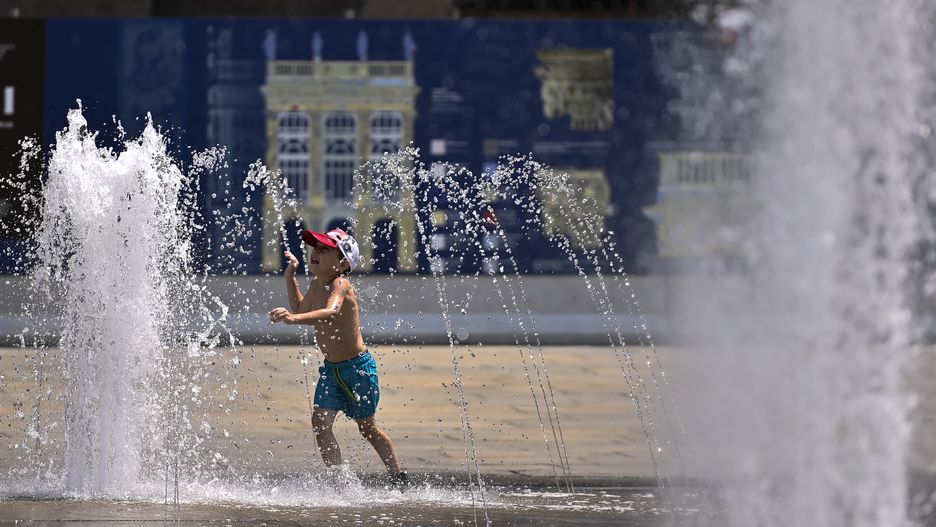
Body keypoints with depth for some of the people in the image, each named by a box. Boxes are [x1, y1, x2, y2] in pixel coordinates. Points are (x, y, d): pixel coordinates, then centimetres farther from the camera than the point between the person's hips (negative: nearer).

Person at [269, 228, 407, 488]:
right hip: (331, 369, 7)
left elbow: (330, 312, -47)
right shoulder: (316, 285, 1)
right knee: (320, 422, -12)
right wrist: (290, 277, 13)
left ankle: (398, 477, 32)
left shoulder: (340, 285, -24)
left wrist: (294, 318, -62)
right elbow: (301, 310, 23)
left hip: (358, 368, -7)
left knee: (367, 428, 11)